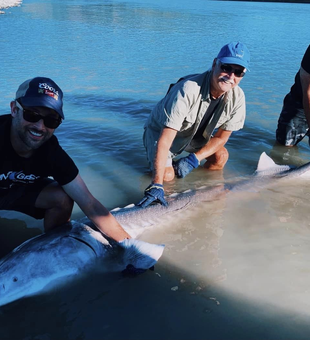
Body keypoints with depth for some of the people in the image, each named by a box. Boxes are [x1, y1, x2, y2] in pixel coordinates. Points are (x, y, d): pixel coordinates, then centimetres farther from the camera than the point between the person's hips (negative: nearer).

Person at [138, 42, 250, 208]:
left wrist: (194, 159, -24)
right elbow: (165, 139, -41)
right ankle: (154, 158, 13)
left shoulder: (237, 97, -20)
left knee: (221, 157, -16)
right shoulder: (187, 90, -38)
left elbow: (221, 137, -9)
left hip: (195, 132, 5)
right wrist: (156, 185, -46)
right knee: (167, 175, -22)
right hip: (160, 130, -4)